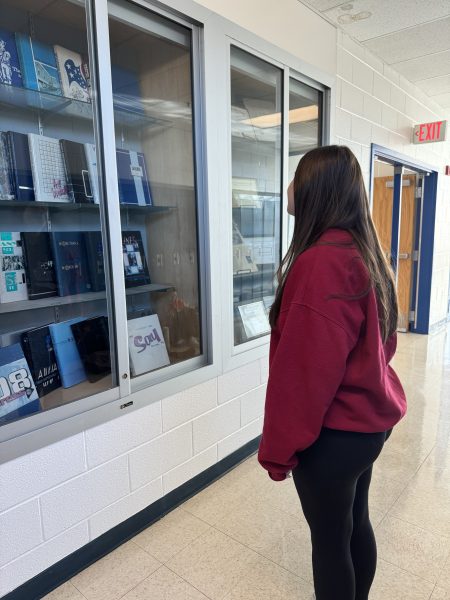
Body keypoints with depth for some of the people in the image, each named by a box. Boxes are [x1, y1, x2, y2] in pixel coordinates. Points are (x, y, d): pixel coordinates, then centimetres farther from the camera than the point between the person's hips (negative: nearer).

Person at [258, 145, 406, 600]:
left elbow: (305, 370, -25)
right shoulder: (365, 253, 4)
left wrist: (278, 447, -14)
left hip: (334, 433, -9)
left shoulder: (321, 262, -26)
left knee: (329, 539, 12)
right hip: (368, 418, 9)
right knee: (355, 523, 24)